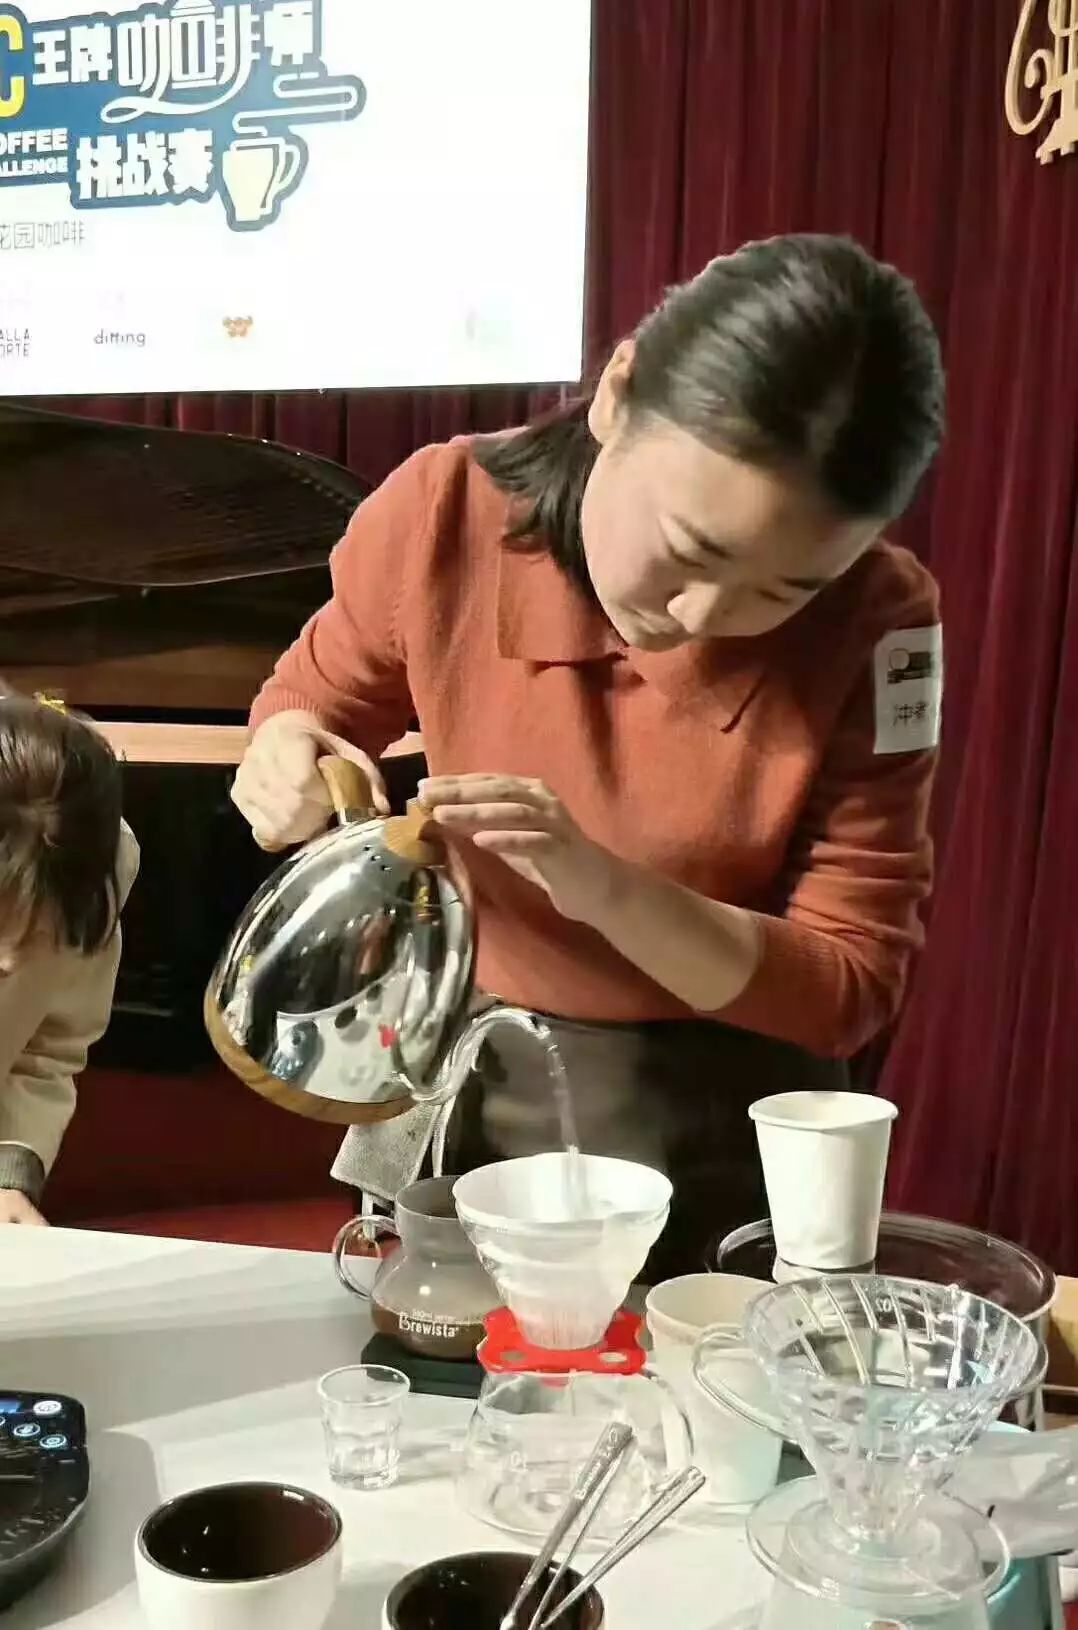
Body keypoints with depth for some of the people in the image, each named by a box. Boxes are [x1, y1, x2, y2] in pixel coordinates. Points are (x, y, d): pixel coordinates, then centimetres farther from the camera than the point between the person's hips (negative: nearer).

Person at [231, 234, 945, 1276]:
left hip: (710, 1121, -1)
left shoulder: (873, 623, -21)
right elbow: (315, 696, 4)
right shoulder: (446, 513, -17)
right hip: (460, 1069, 2)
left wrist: (607, 888, -32)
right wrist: (290, 758, -20)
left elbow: (850, 986, -17)